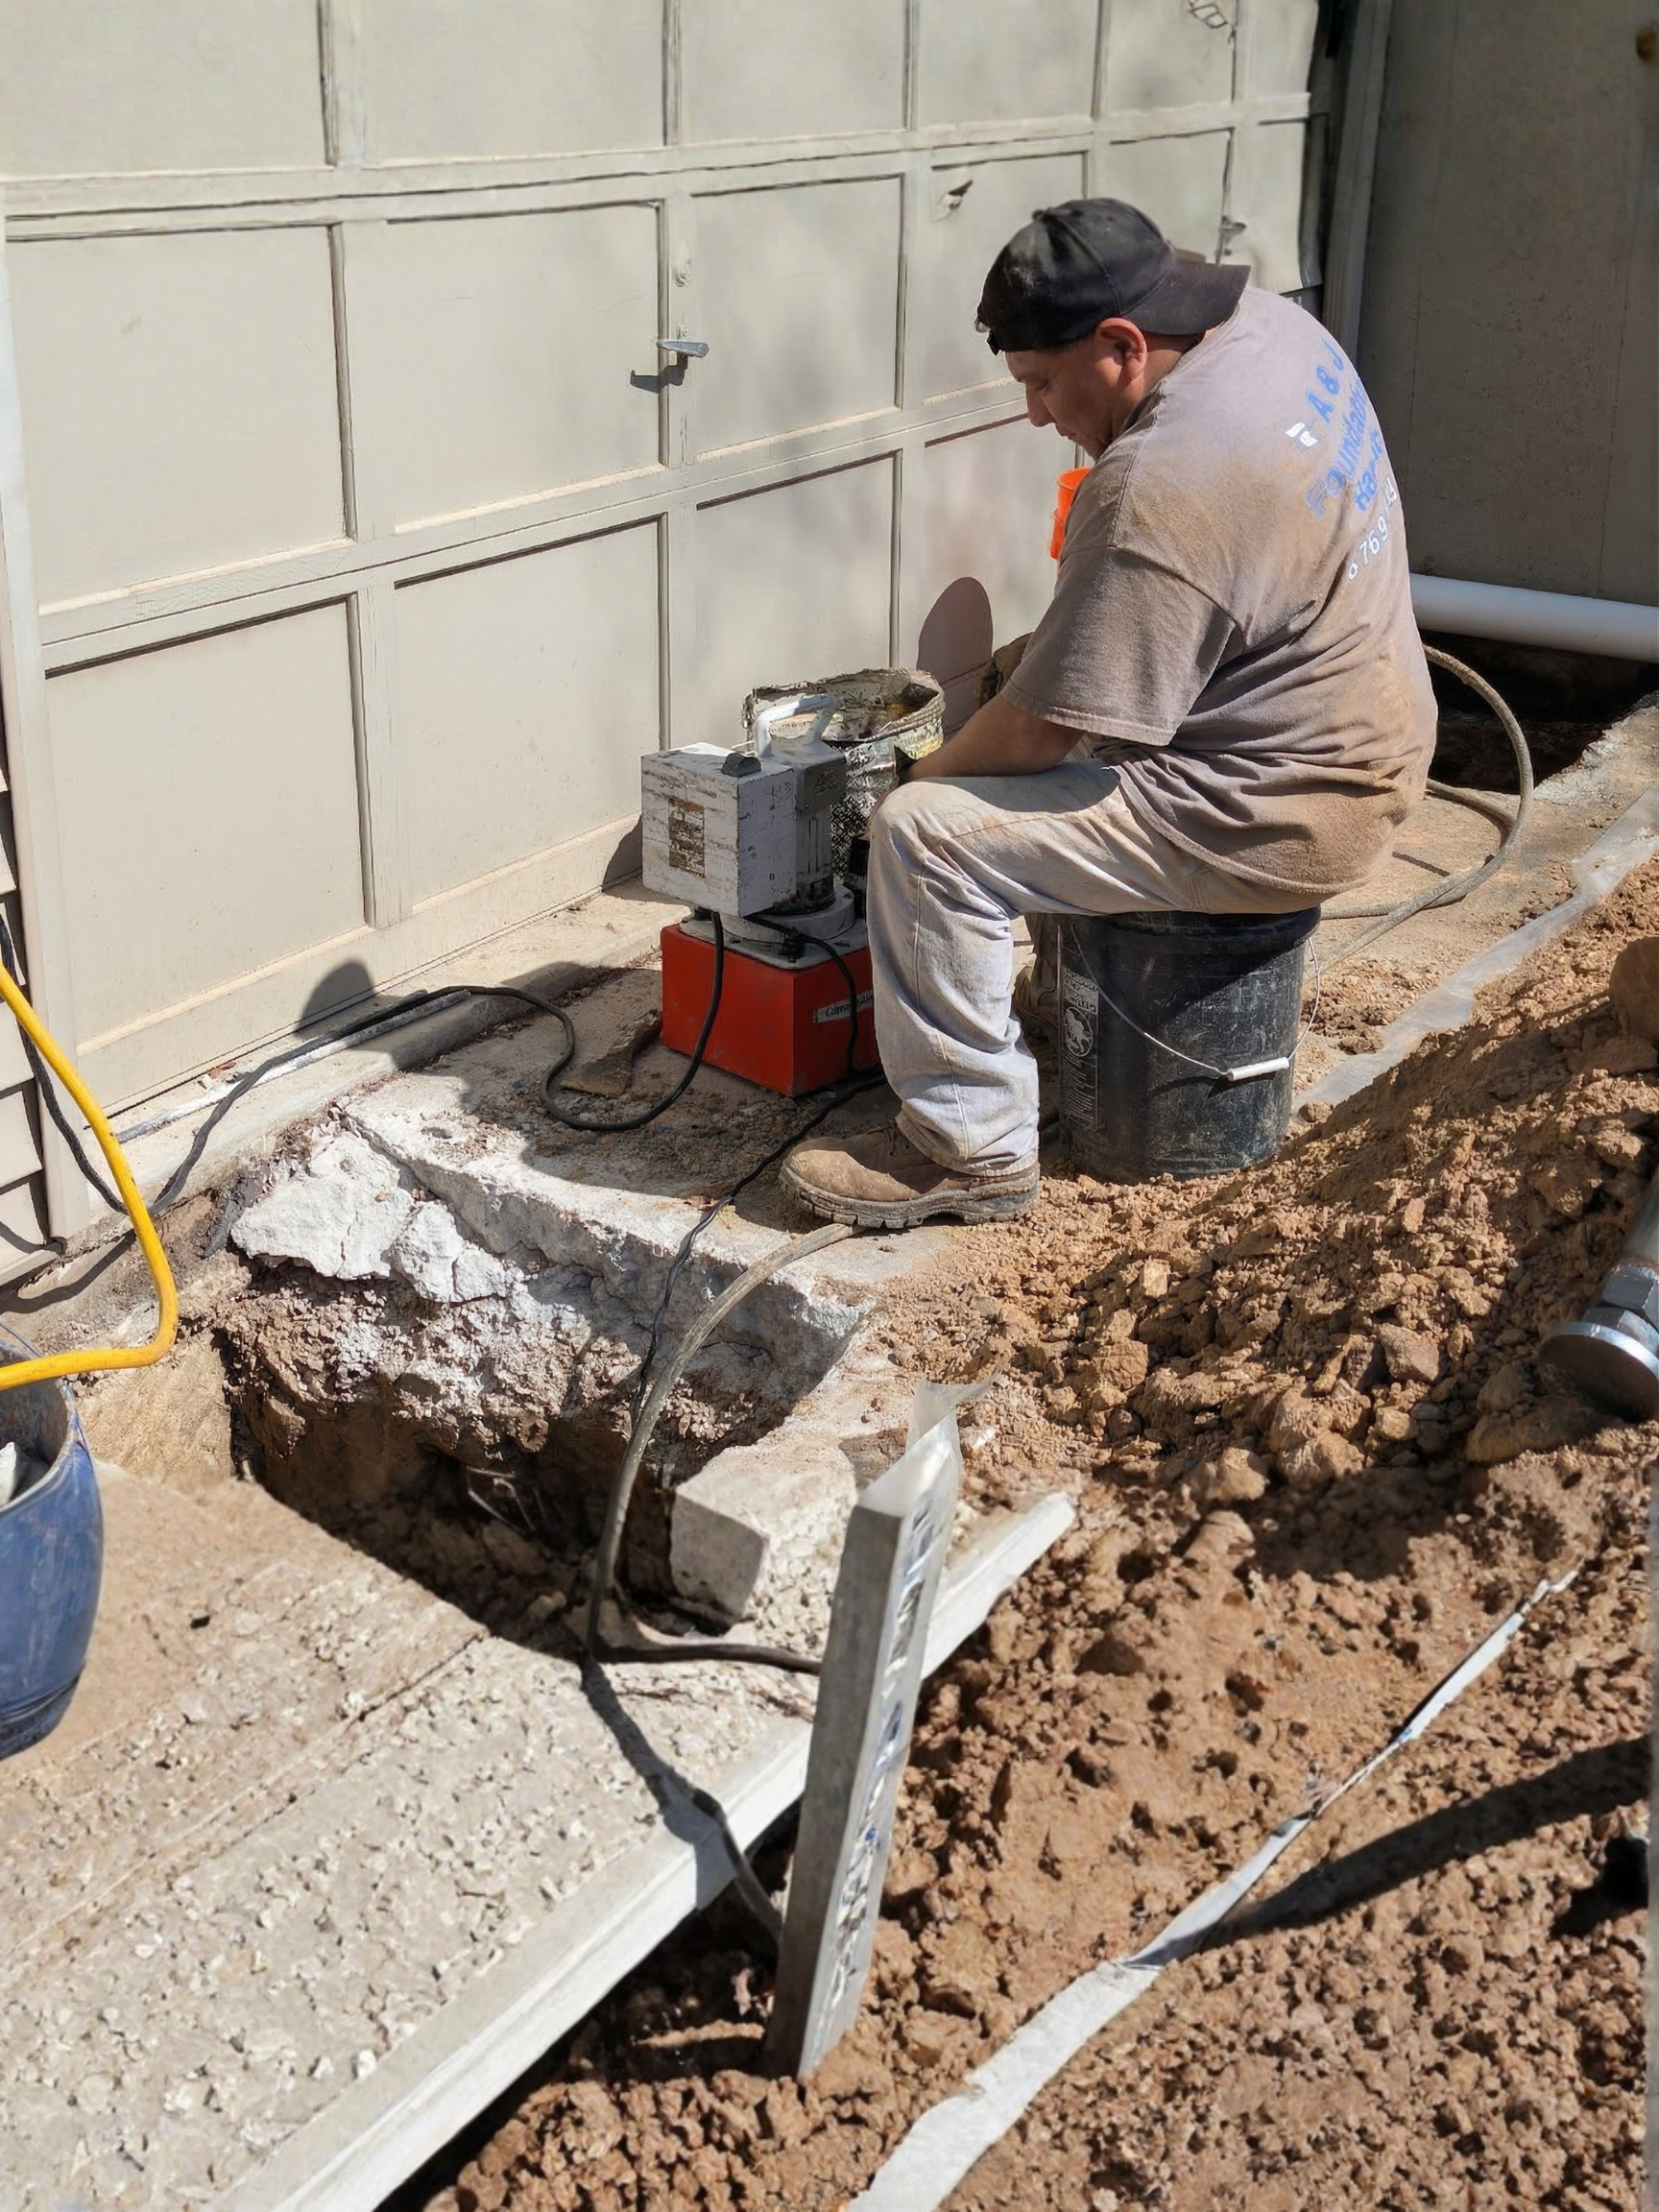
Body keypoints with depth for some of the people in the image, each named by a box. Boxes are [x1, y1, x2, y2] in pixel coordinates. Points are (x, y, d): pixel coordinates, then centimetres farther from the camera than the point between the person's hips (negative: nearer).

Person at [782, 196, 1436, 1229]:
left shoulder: (1162, 496, -29)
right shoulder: (1278, 323, 0)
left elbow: (1040, 729, -23)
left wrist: (931, 775, -4)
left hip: (1279, 821, -10)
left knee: (926, 834, -15)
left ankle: (972, 1149, -5)